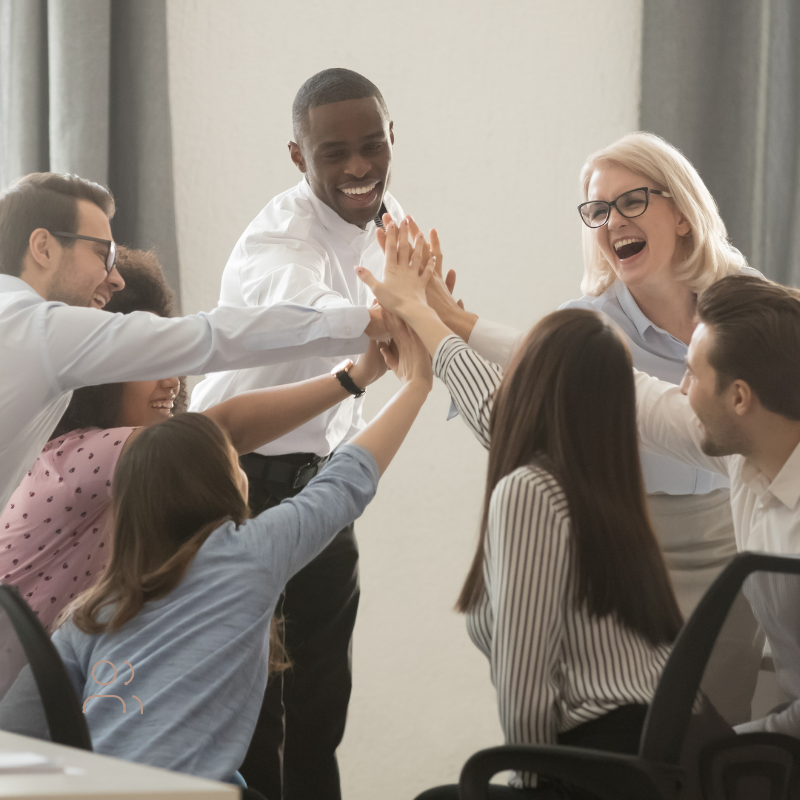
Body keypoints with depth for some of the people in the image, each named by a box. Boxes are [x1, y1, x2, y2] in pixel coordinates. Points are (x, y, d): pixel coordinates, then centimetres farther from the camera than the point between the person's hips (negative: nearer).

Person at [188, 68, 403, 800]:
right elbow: (324, 319, -49)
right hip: (243, 483, -7)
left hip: (318, 477, 8)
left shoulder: (387, 220, 1)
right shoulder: (279, 242, -25)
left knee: (320, 700, 13)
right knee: (250, 707, -3)